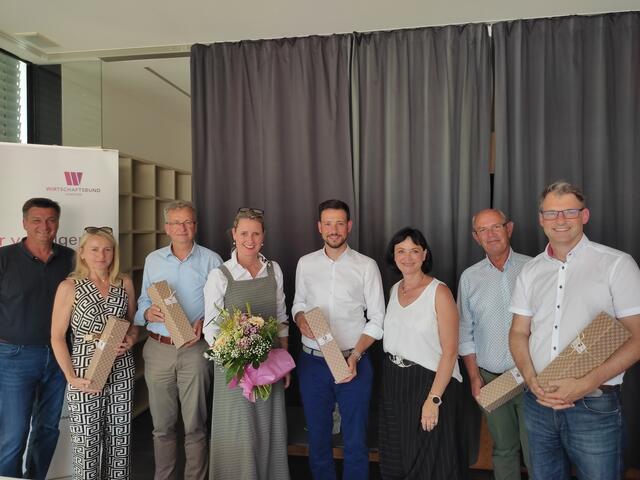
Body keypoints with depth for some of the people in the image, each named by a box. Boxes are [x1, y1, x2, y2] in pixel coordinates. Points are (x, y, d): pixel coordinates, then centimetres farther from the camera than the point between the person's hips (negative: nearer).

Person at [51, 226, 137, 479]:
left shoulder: (125, 283, 5)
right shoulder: (69, 287, -5)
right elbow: (57, 337, -4)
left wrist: (131, 339, -4)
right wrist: (71, 378, -11)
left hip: (121, 369, 3)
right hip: (86, 370, -3)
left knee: (120, 437, 9)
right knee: (87, 440, 4)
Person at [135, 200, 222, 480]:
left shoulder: (211, 261, 0)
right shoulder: (153, 260, 10)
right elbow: (142, 302, 13)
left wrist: (204, 322, -16)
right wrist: (147, 313, -8)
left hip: (195, 349, -2)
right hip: (158, 349, 3)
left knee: (195, 425, 6)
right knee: (162, 425, 13)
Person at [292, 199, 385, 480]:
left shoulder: (366, 266, -4)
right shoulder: (305, 264, 4)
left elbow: (377, 319, -3)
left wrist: (354, 356, -13)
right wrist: (300, 320, -8)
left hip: (353, 363, -2)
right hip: (312, 362, 3)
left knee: (355, 440, 8)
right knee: (317, 436, 16)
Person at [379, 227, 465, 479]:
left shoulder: (439, 292, -14)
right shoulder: (394, 290, 6)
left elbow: (450, 351, -16)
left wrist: (433, 400, -20)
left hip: (429, 381, -6)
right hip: (394, 382, 6)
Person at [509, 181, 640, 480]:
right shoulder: (531, 271, 6)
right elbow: (519, 332, 9)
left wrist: (586, 384, -18)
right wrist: (532, 380, -8)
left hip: (594, 406, -4)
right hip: (538, 402, 4)